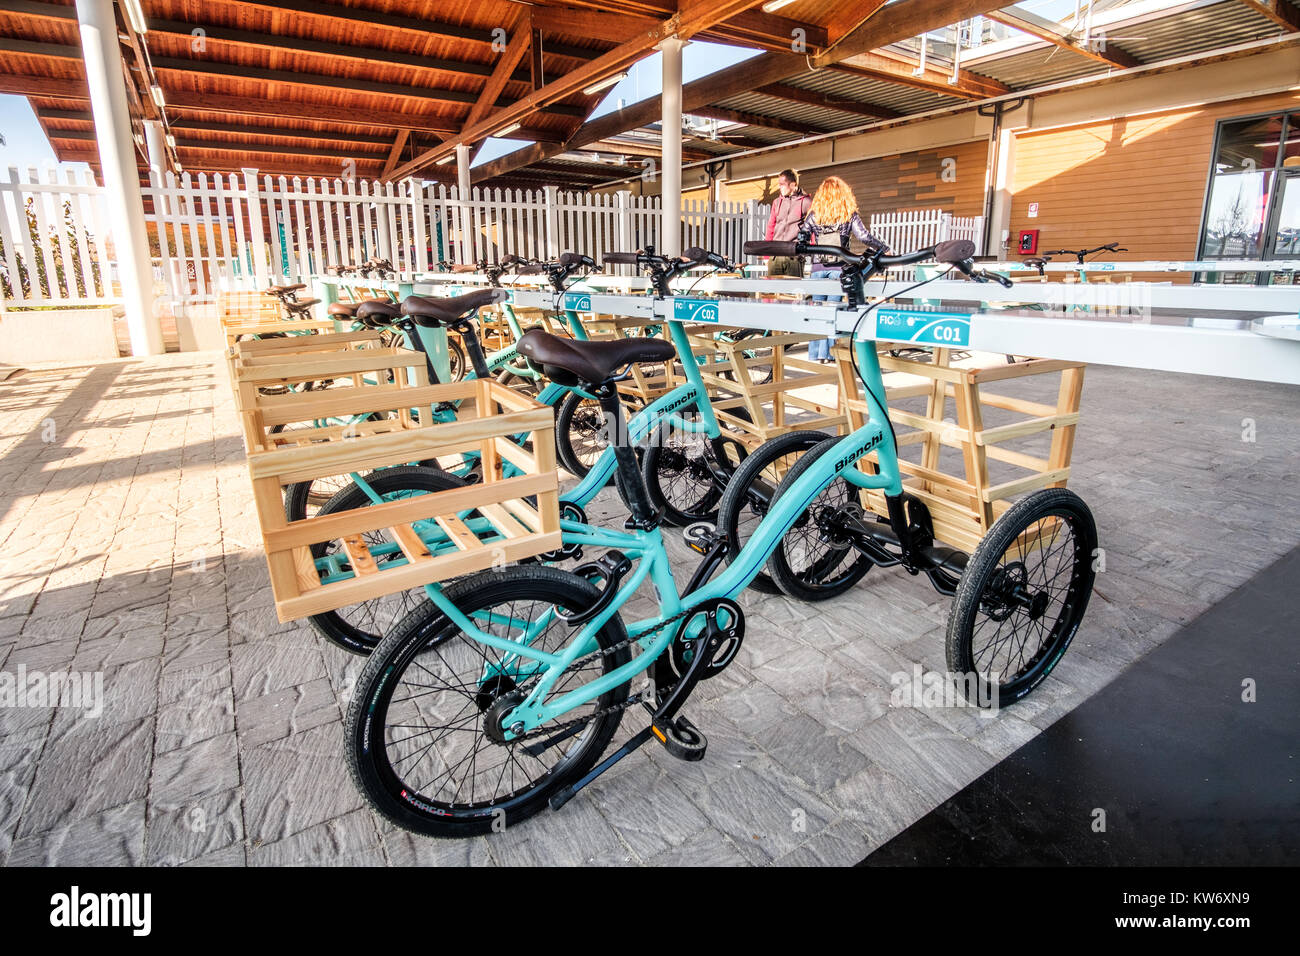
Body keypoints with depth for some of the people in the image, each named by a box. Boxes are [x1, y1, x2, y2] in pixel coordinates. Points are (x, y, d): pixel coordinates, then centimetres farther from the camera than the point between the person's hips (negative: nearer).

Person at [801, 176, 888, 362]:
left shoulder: (814, 214, 5)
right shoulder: (849, 215, 2)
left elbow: (801, 238, 0)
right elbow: (864, 237, -4)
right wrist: (885, 248, 6)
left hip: (818, 268, 1)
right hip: (838, 267, -1)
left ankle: (814, 354, 8)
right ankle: (825, 353, -2)